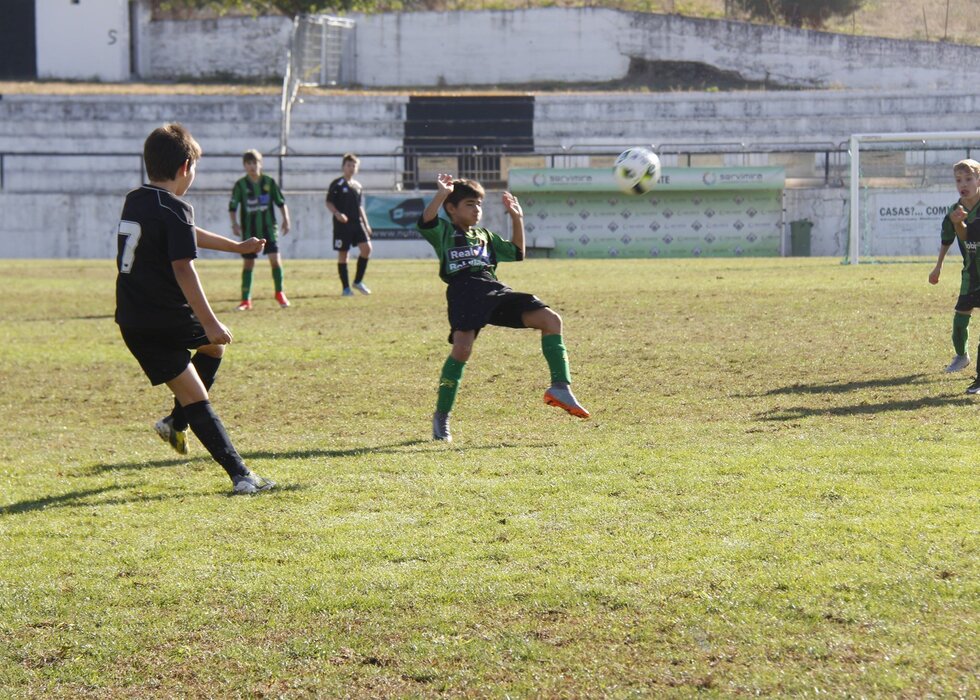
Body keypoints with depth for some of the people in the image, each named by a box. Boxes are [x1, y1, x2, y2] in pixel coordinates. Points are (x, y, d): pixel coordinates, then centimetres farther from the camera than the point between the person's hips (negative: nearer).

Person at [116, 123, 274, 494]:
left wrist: (236, 246, 38)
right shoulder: (175, 210, -14)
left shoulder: (134, 201, 14)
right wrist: (210, 323, -21)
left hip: (132, 321, 6)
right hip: (169, 321, -6)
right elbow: (183, 269, -22)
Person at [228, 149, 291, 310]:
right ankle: (246, 301, 8)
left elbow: (281, 202, 7)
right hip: (249, 230, 0)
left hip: (268, 228, 0)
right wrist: (235, 223, -12)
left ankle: (279, 294, 8)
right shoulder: (241, 185, -3)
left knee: (275, 259, -11)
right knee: (248, 263, 3)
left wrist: (286, 219, -1)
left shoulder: (269, 182, -1)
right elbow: (232, 207, 0)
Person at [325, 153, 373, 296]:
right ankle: (346, 288, 5)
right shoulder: (337, 184, -3)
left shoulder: (358, 186, 16)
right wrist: (337, 213, -23)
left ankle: (358, 281, 5)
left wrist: (366, 224, 17)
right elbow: (329, 202, -6)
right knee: (342, 254, -1)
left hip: (357, 222, 5)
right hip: (342, 224, -5)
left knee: (366, 248, -9)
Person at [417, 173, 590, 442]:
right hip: (464, 291, -6)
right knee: (462, 347, -26)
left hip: (495, 289, 6)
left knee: (550, 319, -7)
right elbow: (426, 221, -8)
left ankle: (560, 387, -8)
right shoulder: (443, 231, 14)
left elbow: (516, 253, 39)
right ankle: (441, 416, -10)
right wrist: (442, 194, -21)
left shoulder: (485, 236, 33)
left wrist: (517, 218, 32)